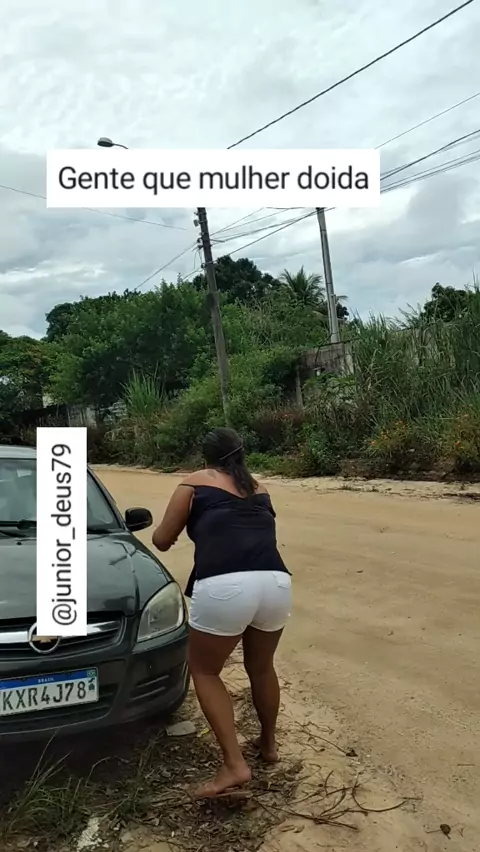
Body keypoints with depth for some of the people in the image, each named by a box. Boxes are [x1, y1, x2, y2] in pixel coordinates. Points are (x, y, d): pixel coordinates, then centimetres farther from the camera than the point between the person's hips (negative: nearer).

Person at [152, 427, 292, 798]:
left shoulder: (196, 483, 14)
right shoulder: (259, 489, 25)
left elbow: (162, 540, 17)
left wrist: (162, 532, 39)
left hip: (224, 587, -5)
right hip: (276, 582, 5)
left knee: (205, 671, 19)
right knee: (261, 666, 30)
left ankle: (234, 765, 12)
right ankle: (269, 742, 47)